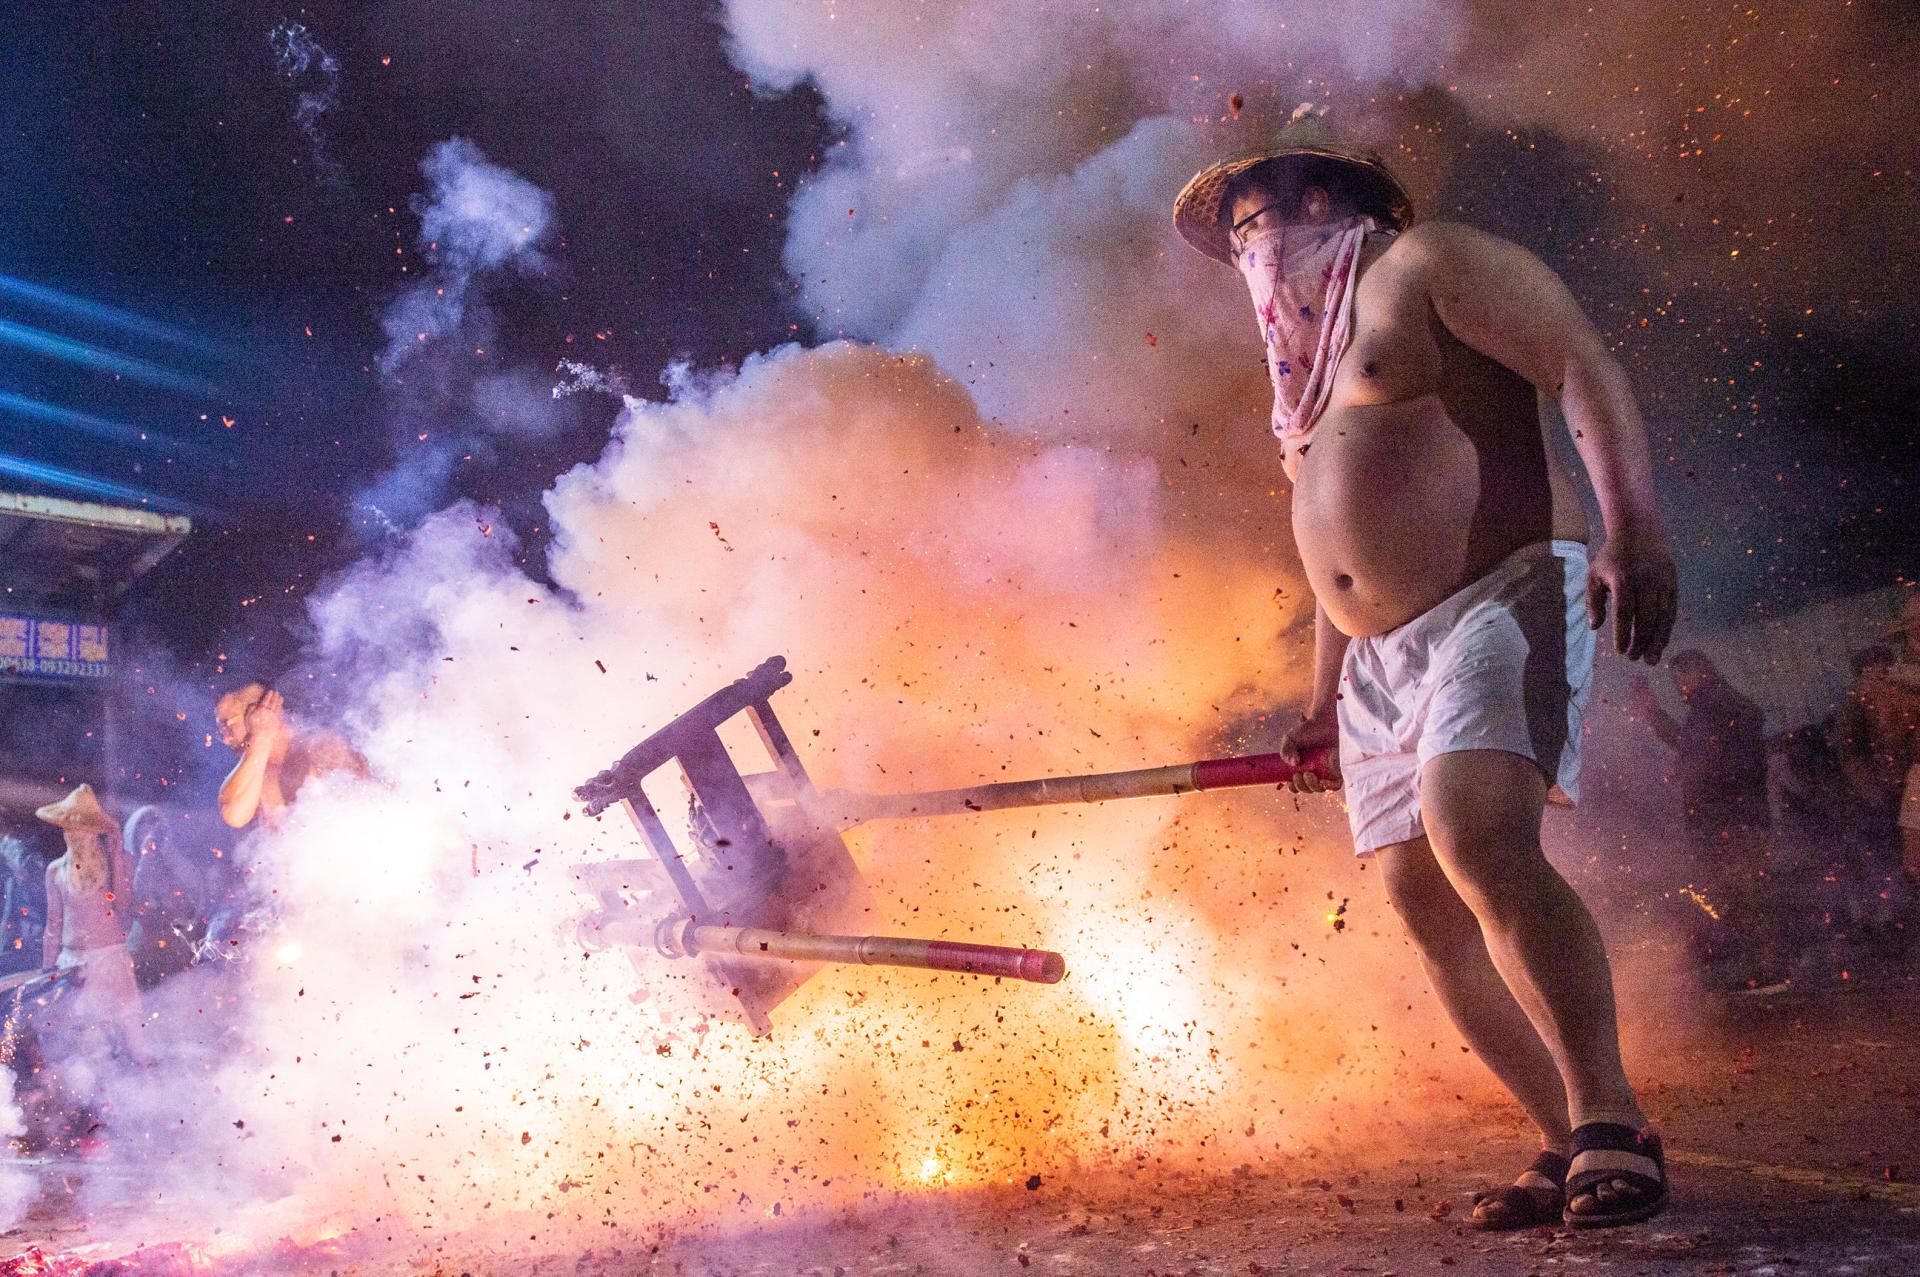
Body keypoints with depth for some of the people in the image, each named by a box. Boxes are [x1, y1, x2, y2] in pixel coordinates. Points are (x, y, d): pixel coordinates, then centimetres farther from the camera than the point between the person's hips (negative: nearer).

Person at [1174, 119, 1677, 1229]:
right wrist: (1326, 697, 26)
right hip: (1381, 658, 9)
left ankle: (1611, 1123, -19)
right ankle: (1568, 1145, 6)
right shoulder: (1308, 365, 26)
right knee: (1424, 899, 0)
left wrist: (1634, 533, -24)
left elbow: (1586, 370, -11)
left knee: (1481, 843, -27)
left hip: (1501, 597, -9)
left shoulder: (1423, 264, 1)